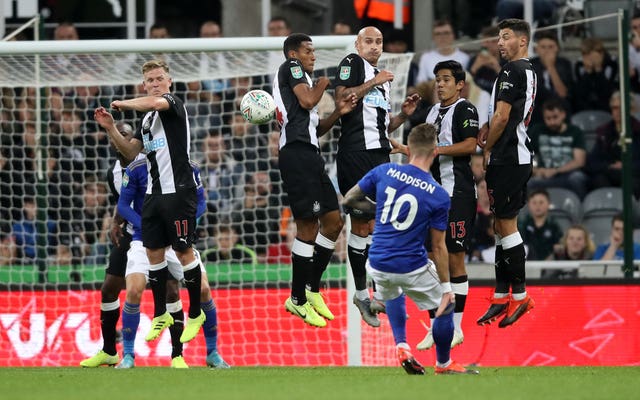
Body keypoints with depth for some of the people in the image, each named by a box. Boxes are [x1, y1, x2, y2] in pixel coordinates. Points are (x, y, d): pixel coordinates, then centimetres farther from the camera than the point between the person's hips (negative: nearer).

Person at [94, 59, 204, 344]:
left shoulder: (174, 104, -8)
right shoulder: (148, 118, 16)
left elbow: (156, 102, -31)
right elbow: (130, 151, 19)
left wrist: (124, 103, -16)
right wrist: (110, 128, 4)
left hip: (178, 191, -8)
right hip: (154, 193, 8)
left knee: (183, 251, -3)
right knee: (154, 252, 9)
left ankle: (195, 314, 9)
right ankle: (160, 315, 19)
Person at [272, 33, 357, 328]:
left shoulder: (301, 78, 27)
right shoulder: (291, 67, 1)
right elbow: (307, 100, -15)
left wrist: (337, 113, 11)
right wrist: (322, 84, 4)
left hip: (310, 155, 10)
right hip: (297, 154, -10)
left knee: (334, 222, 11)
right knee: (308, 226, -10)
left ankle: (312, 288, 18)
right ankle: (298, 300, -4)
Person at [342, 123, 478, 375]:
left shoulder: (384, 172, -6)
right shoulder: (439, 196, -12)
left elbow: (349, 199, 4)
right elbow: (438, 247, -8)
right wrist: (446, 287, 0)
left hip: (378, 265, 4)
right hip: (413, 269, -4)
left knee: (392, 296, 37)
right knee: (446, 308, 21)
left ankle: (401, 346, 18)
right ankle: (443, 365, 34)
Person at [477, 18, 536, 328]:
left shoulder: (512, 71, -13)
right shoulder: (529, 72, 17)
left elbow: (502, 117, -17)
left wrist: (487, 150, -5)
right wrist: (490, 130, 9)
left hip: (507, 159, -10)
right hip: (518, 157, 10)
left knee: (506, 224, -7)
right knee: (502, 225, 12)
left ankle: (519, 295, -6)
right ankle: (502, 296, 14)